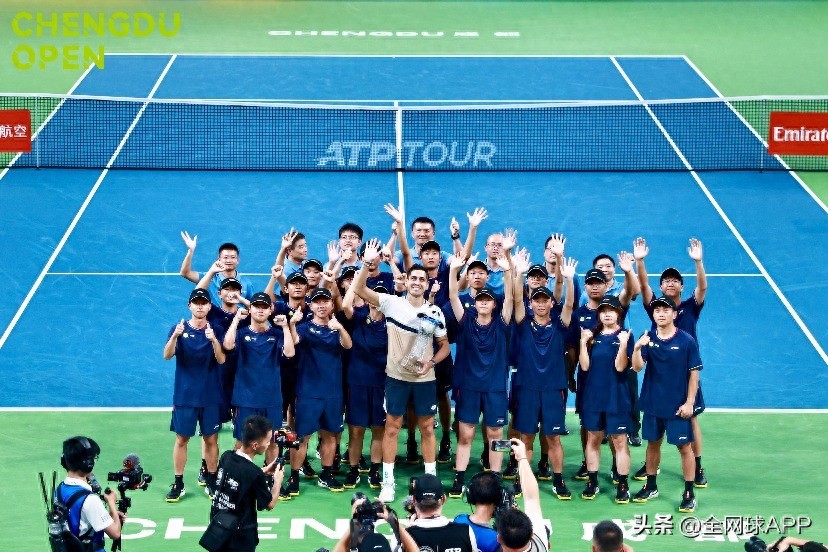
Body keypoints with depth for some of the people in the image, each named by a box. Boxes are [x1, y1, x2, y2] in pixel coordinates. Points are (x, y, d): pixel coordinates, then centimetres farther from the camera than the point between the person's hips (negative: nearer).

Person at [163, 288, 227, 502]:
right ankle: (178, 484, 9)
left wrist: (214, 340, -30)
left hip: (210, 396, 1)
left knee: (211, 439, 6)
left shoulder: (216, 331, 2)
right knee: (181, 439, 2)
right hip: (184, 394, -1)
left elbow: (221, 359, -10)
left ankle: (212, 482, 18)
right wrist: (175, 336, -34)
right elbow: (167, 355, -14)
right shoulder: (179, 329, 0)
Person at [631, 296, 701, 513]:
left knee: (684, 447, 1)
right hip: (653, 403, 3)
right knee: (653, 443, 15)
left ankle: (689, 493, 8)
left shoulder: (687, 341, -8)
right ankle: (651, 486, 30)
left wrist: (689, 403, -9)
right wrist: (637, 349, -29)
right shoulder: (647, 339, 0)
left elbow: (694, 373, -5)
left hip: (678, 406, -3)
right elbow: (637, 367, -9)